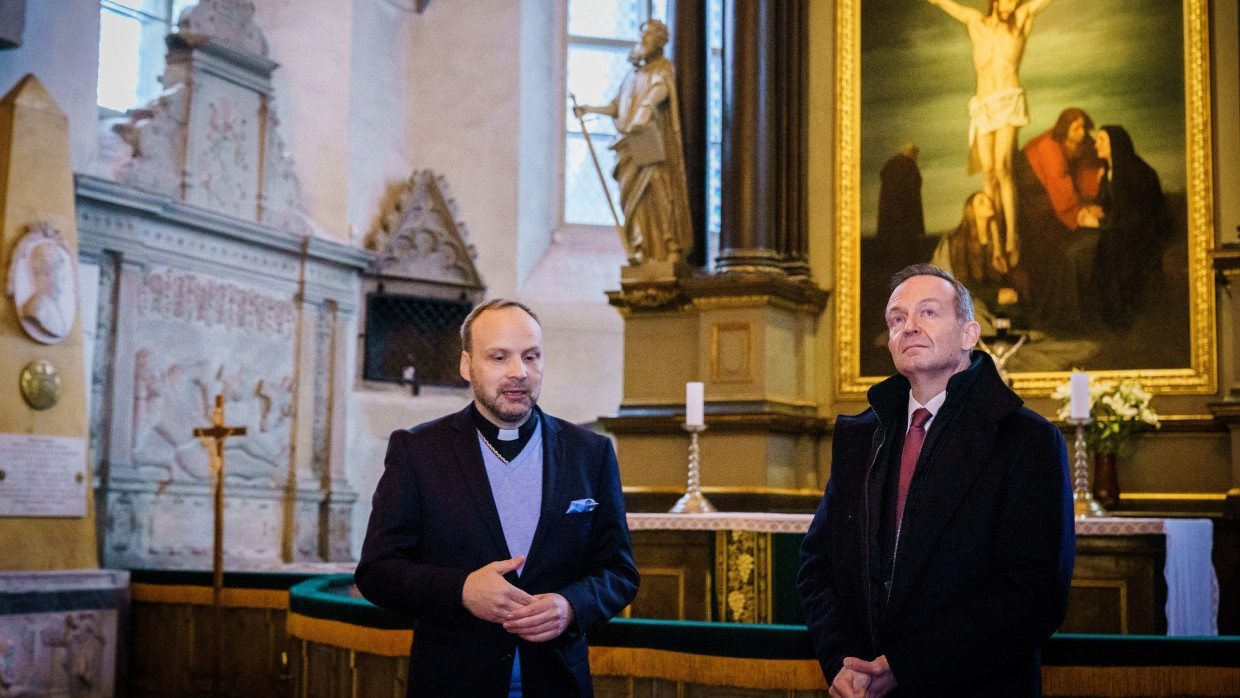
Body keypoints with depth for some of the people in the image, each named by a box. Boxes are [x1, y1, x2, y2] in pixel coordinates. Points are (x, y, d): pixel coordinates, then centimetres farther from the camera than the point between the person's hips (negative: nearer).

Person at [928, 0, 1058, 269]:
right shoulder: (976, 22, 15)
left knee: (1002, 167, -20)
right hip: (982, 106, 3)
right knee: (988, 172, -3)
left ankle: (1011, 238, -23)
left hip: (1010, 101, -3)